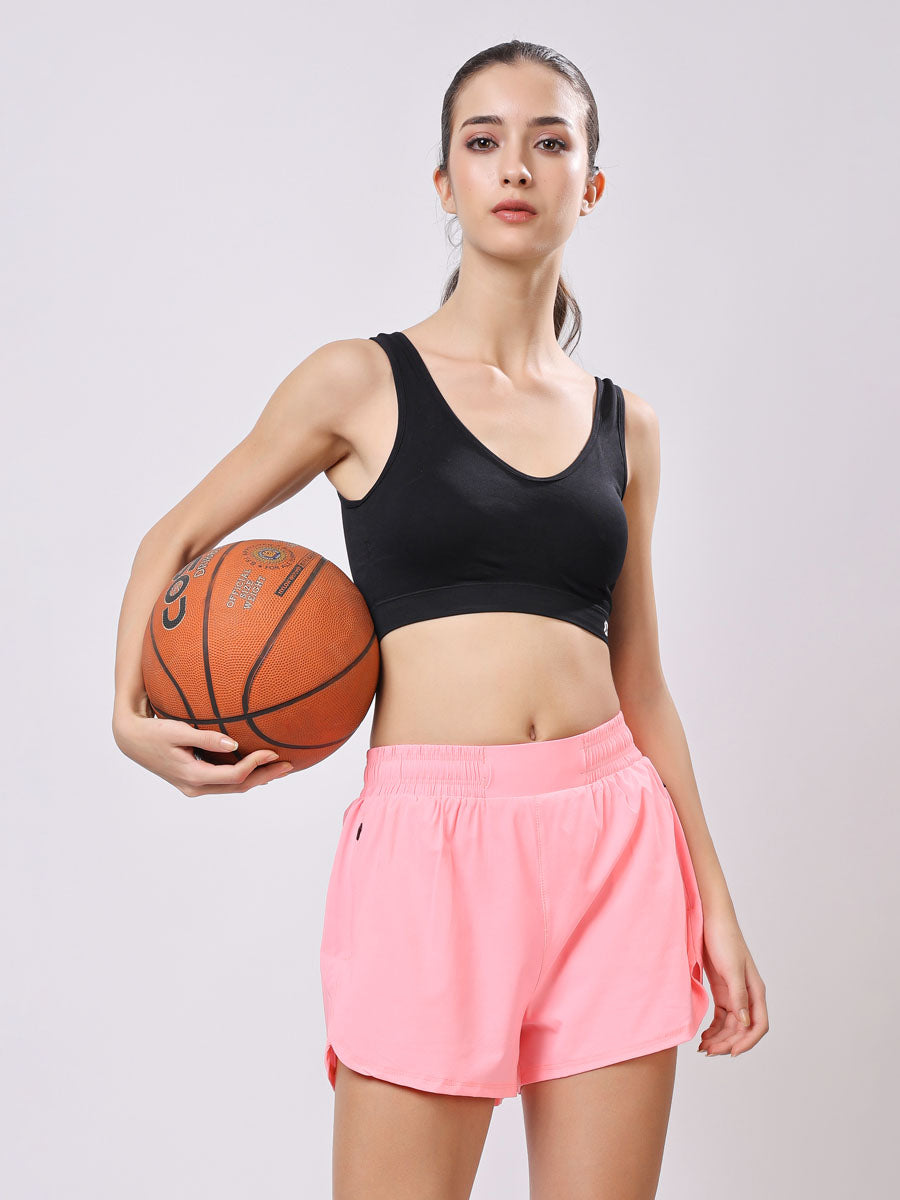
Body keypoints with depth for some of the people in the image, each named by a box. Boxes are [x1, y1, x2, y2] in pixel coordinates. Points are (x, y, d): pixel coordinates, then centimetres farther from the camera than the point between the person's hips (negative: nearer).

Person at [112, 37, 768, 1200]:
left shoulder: (622, 424, 12)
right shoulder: (362, 382, 3)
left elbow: (639, 682, 15)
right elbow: (174, 539, 12)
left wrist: (713, 900, 13)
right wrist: (130, 714, -4)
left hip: (615, 843, 3)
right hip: (432, 841, -3)